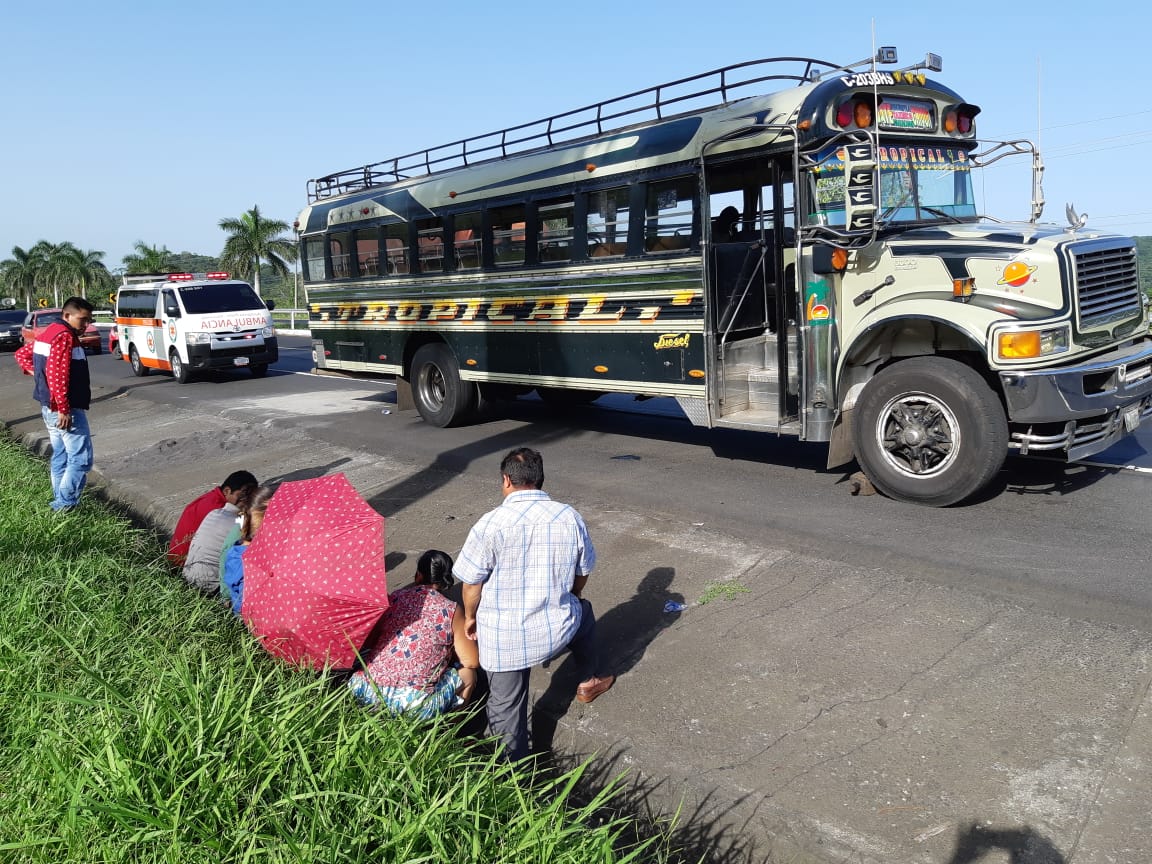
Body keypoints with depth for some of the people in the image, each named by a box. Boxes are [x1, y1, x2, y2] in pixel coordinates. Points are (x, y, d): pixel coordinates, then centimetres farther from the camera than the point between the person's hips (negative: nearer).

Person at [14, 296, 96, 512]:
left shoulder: (49, 332, 15)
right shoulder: (64, 336, -17)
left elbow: (22, 354, 26)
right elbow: (57, 375, -25)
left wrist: (35, 373, 14)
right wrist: (64, 409, -25)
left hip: (50, 407, 11)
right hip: (65, 409, -11)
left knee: (60, 457, 15)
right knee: (80, 459, -8)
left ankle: (61, 504, 20)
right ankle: (64, 506, -8)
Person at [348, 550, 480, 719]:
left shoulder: (393, 599, 5)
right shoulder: (451, 611, -2)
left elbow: (369, 643, 14)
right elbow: (472, 662, 4)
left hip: (368, 692, 4)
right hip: (414, 705, -3)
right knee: (467, 673, 20)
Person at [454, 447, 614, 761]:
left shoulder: (491, 523, -17)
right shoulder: (570, 517, -5)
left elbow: (472, 582, -10)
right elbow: (582, 573, 7)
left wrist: (470, 616, 11)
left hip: (503, 637, -3)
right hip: (557, 628, 3)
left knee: (506, 706, 17)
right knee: (583, 612, 36)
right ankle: (589, 681, 54)